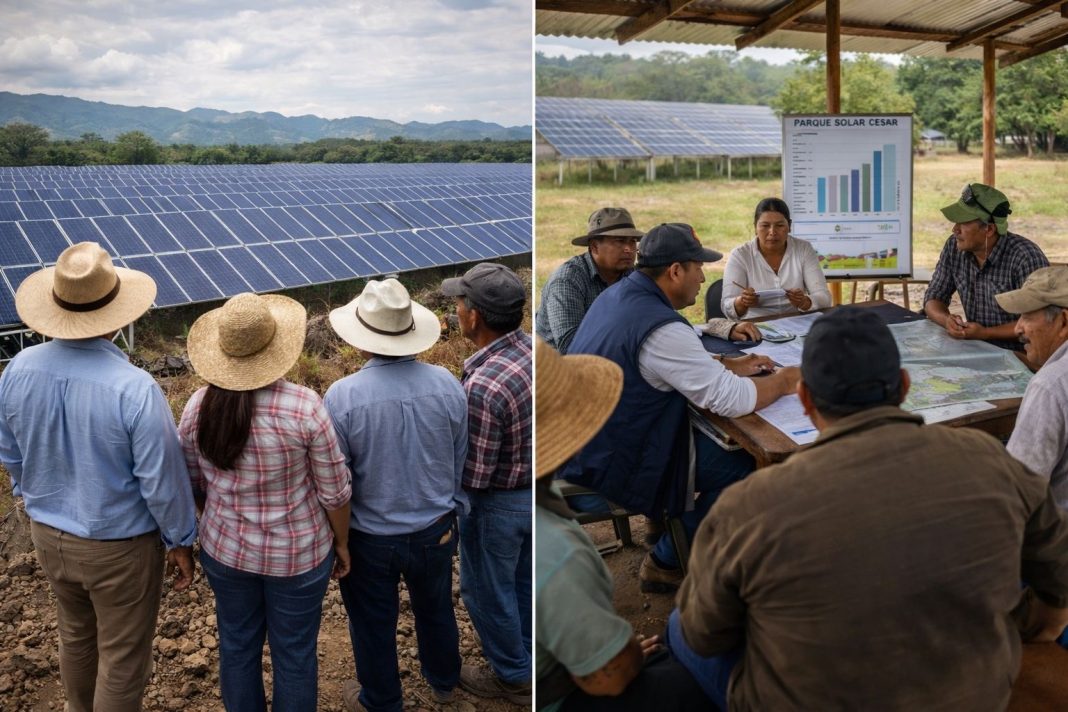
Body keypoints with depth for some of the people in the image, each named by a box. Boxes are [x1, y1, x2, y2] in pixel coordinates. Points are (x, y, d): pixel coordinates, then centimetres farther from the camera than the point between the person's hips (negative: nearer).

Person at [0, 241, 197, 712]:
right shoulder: (133, 388, -31)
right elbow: (162, 478, -21)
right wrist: (180, 540, -5)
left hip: (48, 536, 6)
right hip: (118, 546, -6)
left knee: (75, 636, 29)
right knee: (122, 657, 14)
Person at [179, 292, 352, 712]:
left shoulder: (198, 406, -13)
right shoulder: (303, 407, -24)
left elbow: (194, 486, 2)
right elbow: (334, 491, -15)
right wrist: (342, 543, 2)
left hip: (225, 550, 4)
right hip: (296, 554, -3)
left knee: (237, 646, 23)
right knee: (294, 654, 16)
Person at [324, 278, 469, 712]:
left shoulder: (342, 396, -25)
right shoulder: (447, 385, -16)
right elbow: (461, 462, -2)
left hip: (371, 538, -3)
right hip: (436, 530, 3)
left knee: (374, 625, 21)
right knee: (436, 608, 28)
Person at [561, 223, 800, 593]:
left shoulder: (616, 295, 4)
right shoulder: (660, 328, -27)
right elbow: (731, 399, -25)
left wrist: (732, 365, 10)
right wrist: (783, 382, -6)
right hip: (607, 468, -10)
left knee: (709, 434, 19)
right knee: (741, 465, -3)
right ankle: (667, 561, 13)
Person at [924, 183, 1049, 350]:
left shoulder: (1024, 256, -18)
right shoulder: (954, 246, -2)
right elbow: (933, 298, 5)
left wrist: (985, 333, -24)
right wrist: (947, 320, -16)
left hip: (1019, 355, -6)